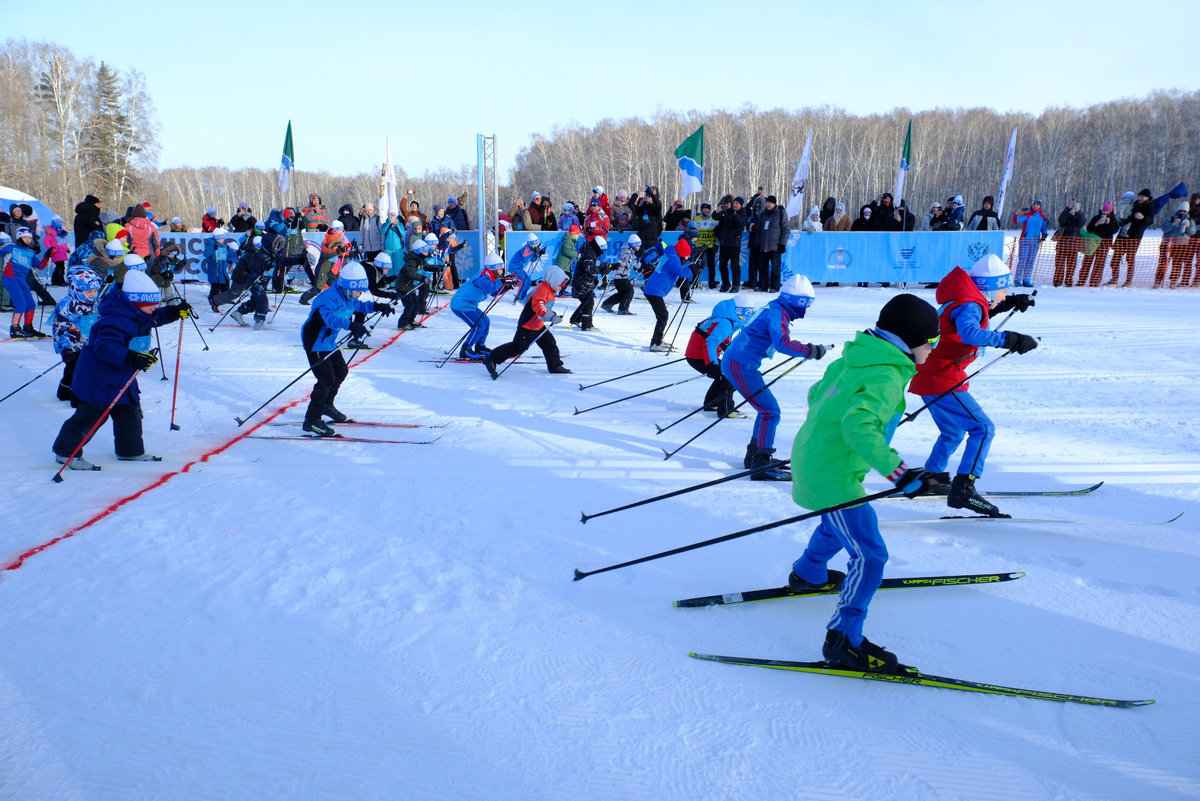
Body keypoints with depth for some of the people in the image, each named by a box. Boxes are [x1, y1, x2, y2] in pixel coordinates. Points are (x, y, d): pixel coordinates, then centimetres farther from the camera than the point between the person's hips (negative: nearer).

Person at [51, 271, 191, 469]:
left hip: (122, 377, 11)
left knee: (130, 412, 17)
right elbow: (104, 347, -38)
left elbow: (154, 319, 23)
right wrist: (133, 358, -49)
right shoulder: (118, 320, -29)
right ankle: (67, 452, 12)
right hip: (99, 378, -11)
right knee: (89, 416, -2)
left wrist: (174, 312, 6)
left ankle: (131, 450, 30)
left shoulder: (136, 314, 3)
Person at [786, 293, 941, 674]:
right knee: (870, 555, -4)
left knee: (839, 523, 35)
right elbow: (858, 426, -34)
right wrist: (898, 471, -37)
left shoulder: (853, 360, 7)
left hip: (810, 458, 10)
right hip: (832, 476, -10)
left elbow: (817, 394, 19)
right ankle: (843, 642, 1)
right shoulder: (887, 378, -20)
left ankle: (808, 574, 56)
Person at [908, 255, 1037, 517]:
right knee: (983, 428, -11)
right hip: (942, 381, -10)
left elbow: (980, 311, 36)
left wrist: (1011, 302, 23)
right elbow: (969, 332, -39)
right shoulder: (969, 305, -17)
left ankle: (932, 477, 36)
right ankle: (963, 490, -16)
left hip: (930, 376, 10)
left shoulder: (967, 299, 12)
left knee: (954, 431, 25)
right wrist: (1010, 340, -43)